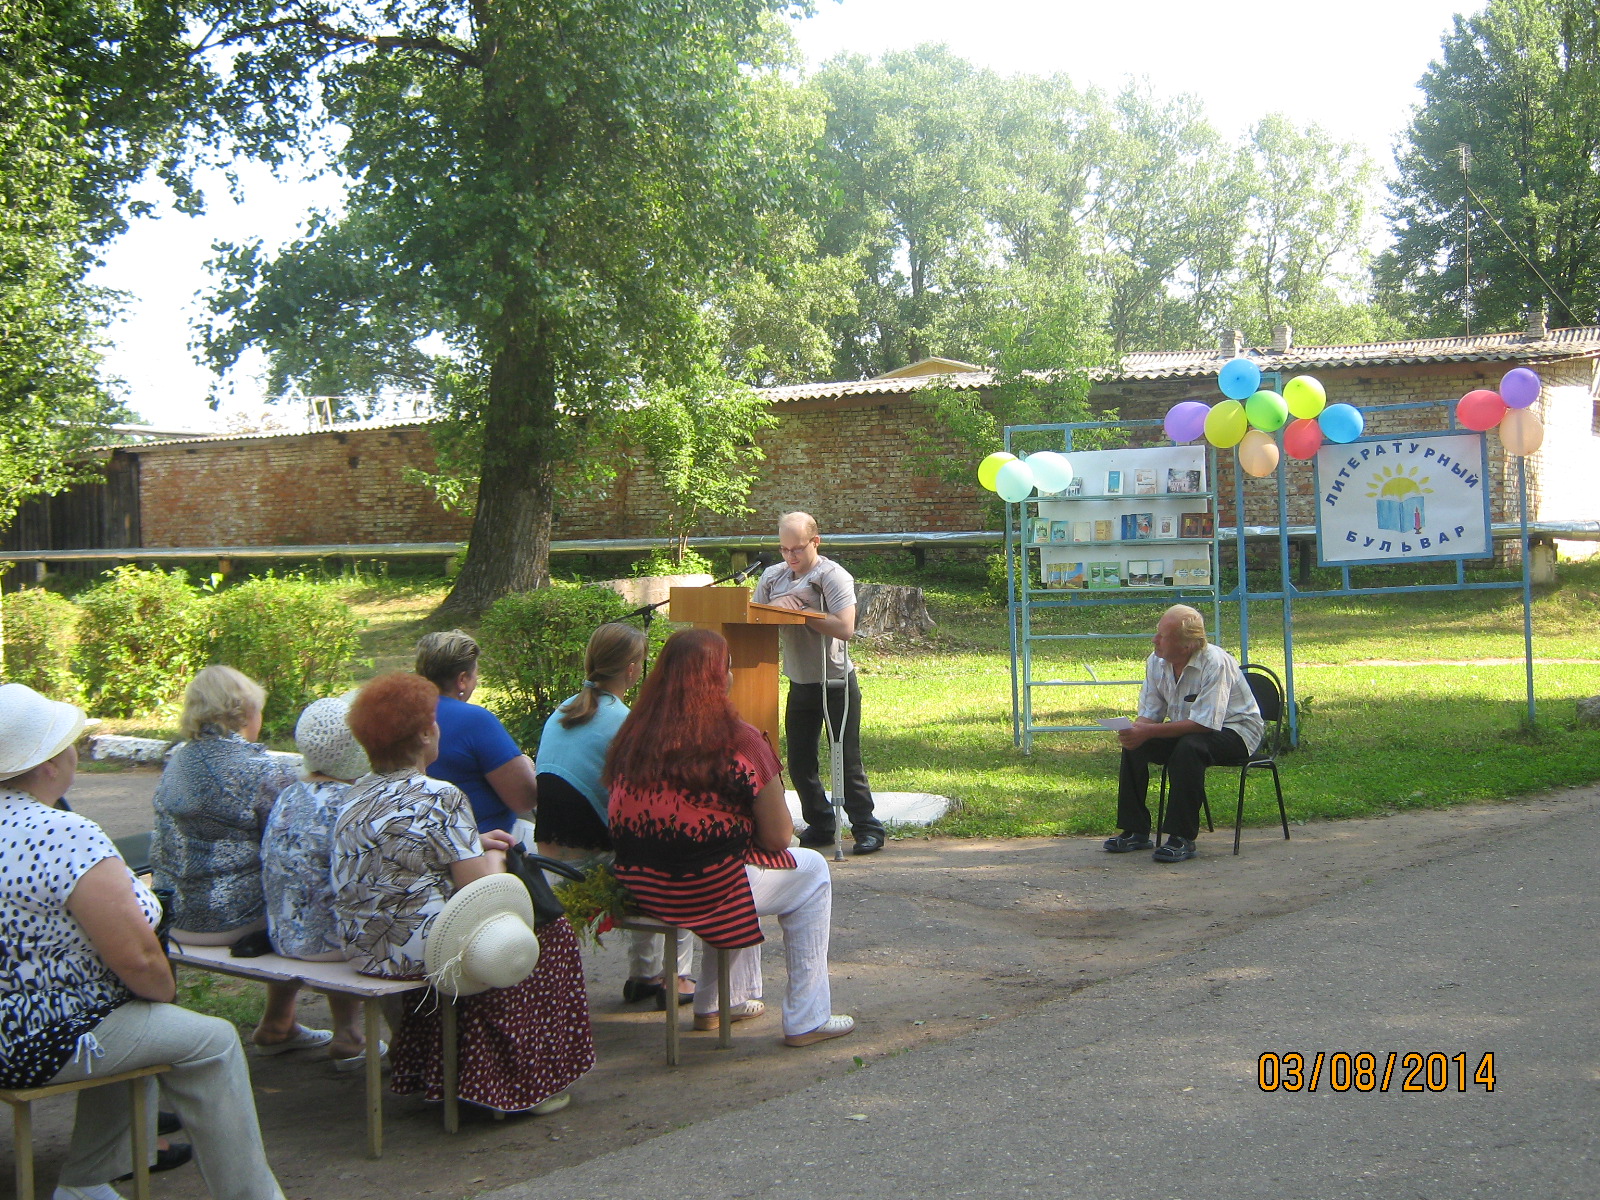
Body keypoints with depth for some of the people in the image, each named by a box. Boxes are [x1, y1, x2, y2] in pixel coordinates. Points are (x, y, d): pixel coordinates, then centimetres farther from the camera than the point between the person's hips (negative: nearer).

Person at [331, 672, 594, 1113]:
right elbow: (482, 886, -17)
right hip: (419, 949, -8)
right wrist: (494, 856, 5)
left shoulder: (357, 797, 8)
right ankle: (530, 1081, 17)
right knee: (550, 931, 10)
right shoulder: (438, 798, -17)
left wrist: (473, 844, 16)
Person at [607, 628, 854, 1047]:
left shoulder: (632, 735, 3)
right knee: (812, 871, 19)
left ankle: (715, 1003, 41)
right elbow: (777, 838, -9)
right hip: (707, 891, -7)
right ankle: (807, 1021, 20)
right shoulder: (740, 742, -14)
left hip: (636, 888, 7)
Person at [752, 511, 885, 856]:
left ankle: (866, 828, 6)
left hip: (836, 684, -6)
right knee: (799, 762, 7)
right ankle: (820, 825, 20)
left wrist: (801, 610, -22)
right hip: (800, 683, 6)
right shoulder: (772, 577, 6)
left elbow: (845, 627, -22)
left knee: (847, 761, -3)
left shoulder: (833, 576, -11)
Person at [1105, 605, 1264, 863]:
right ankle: (1135, 831, -3)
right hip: (1185, 729, 7)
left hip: (1235, 731, -7)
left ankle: (1183, 838, -27)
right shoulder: (1156, 661, -5)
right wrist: (1134, 730, -25)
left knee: (1188, 748, -35)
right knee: (1134, 746, -14)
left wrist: (1148, 731, -35)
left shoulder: (1215, 663, -27)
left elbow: (1204, 724, -31)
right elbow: (1149, 713, -1)